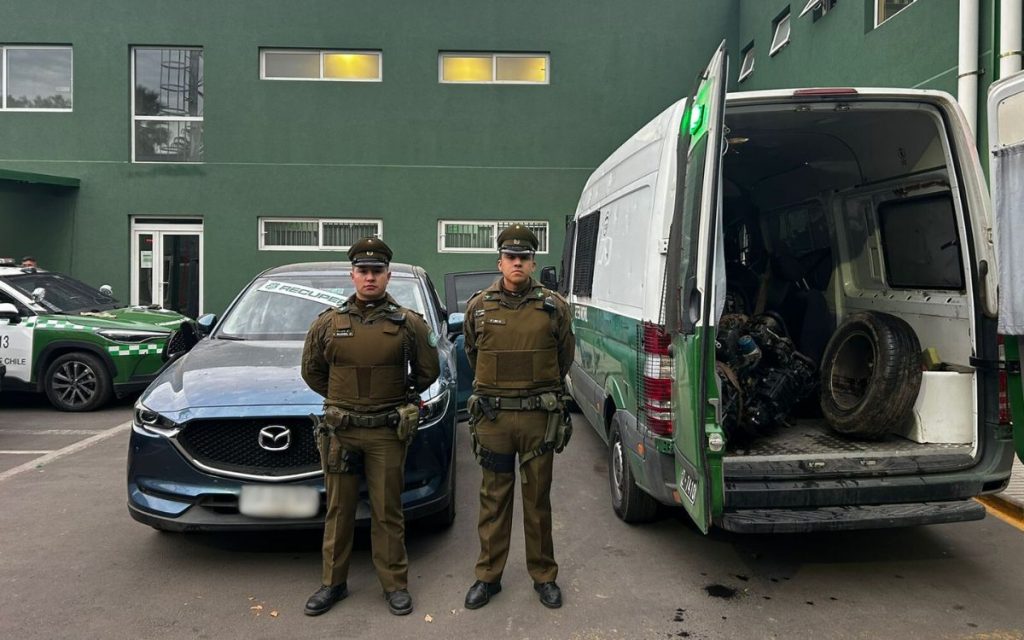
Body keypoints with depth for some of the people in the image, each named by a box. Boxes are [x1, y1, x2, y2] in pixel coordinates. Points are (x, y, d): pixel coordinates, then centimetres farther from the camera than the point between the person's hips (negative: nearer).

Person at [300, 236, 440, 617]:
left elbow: (428, 371, 7)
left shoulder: (408, 324, -2)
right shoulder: (328, 323, 3)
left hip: (388, 432, -2)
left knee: (387, 512, 7)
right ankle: (333, 582, 26)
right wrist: (341, 400, 12)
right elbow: (311, 371, 14)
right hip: (339, 430, 2)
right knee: (338, 511, 12)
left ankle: (395, 584, 20)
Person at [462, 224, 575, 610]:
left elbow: (564, 356, 12)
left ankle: (544, 576, 25)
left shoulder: (553, 306, -1)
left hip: (539, 416, -1)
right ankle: (488, 576, 23)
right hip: (492, 416, 1)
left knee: (538, 499, 10)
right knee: (494, 498, 10)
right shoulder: (479, 306, 2)